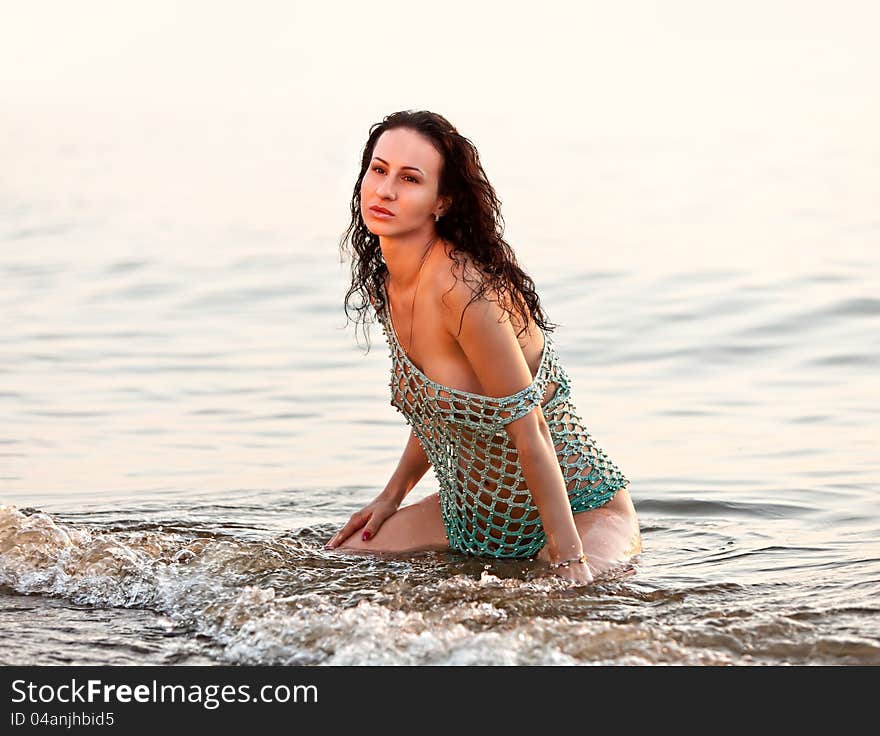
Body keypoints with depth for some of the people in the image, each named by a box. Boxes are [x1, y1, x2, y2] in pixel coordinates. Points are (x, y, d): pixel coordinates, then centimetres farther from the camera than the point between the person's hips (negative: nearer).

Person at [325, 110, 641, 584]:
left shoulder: (464, 288, -27)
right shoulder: (384, 285, 0)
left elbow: (529, 431, -26)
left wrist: (570, 560, -26)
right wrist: (391, 496, 13)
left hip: (578, 508, -9)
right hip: (473, 509, 9)